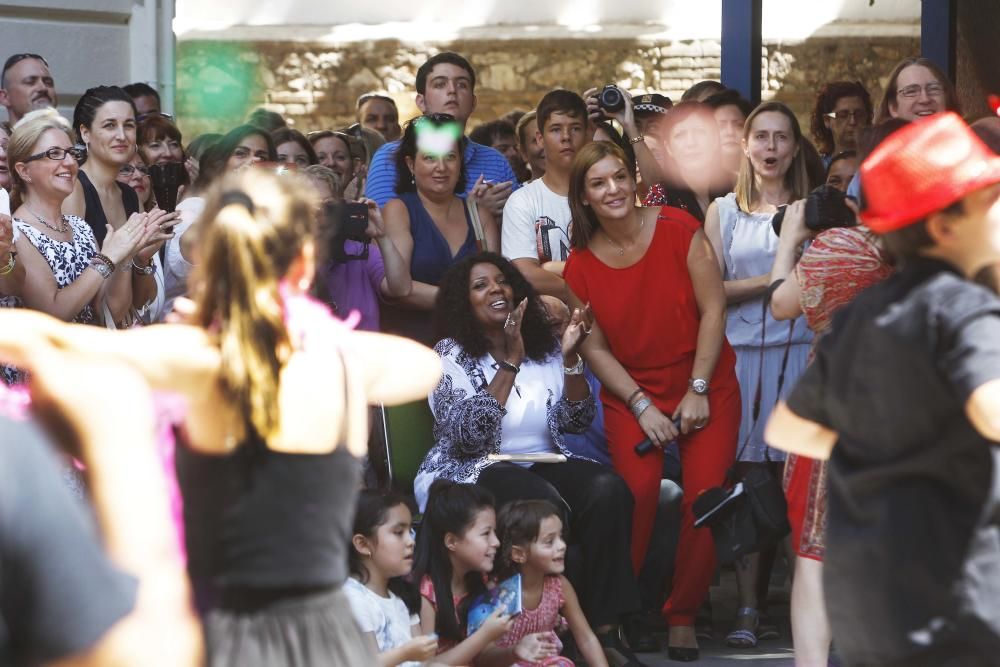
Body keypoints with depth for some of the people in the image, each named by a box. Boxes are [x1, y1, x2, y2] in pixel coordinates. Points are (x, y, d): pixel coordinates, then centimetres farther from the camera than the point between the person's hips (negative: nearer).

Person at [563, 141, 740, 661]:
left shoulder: (678, 229, -8)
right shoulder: (581, 266, -1)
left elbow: (713, 309, -7)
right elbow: (595, 349, 1)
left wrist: (697, 390, -10)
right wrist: (642, 406, -9)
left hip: (706, 390, 0)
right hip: (631, 396, 1)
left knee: (706, 495, -13)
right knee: (637, 491, -21)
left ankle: (683, 616, 4)